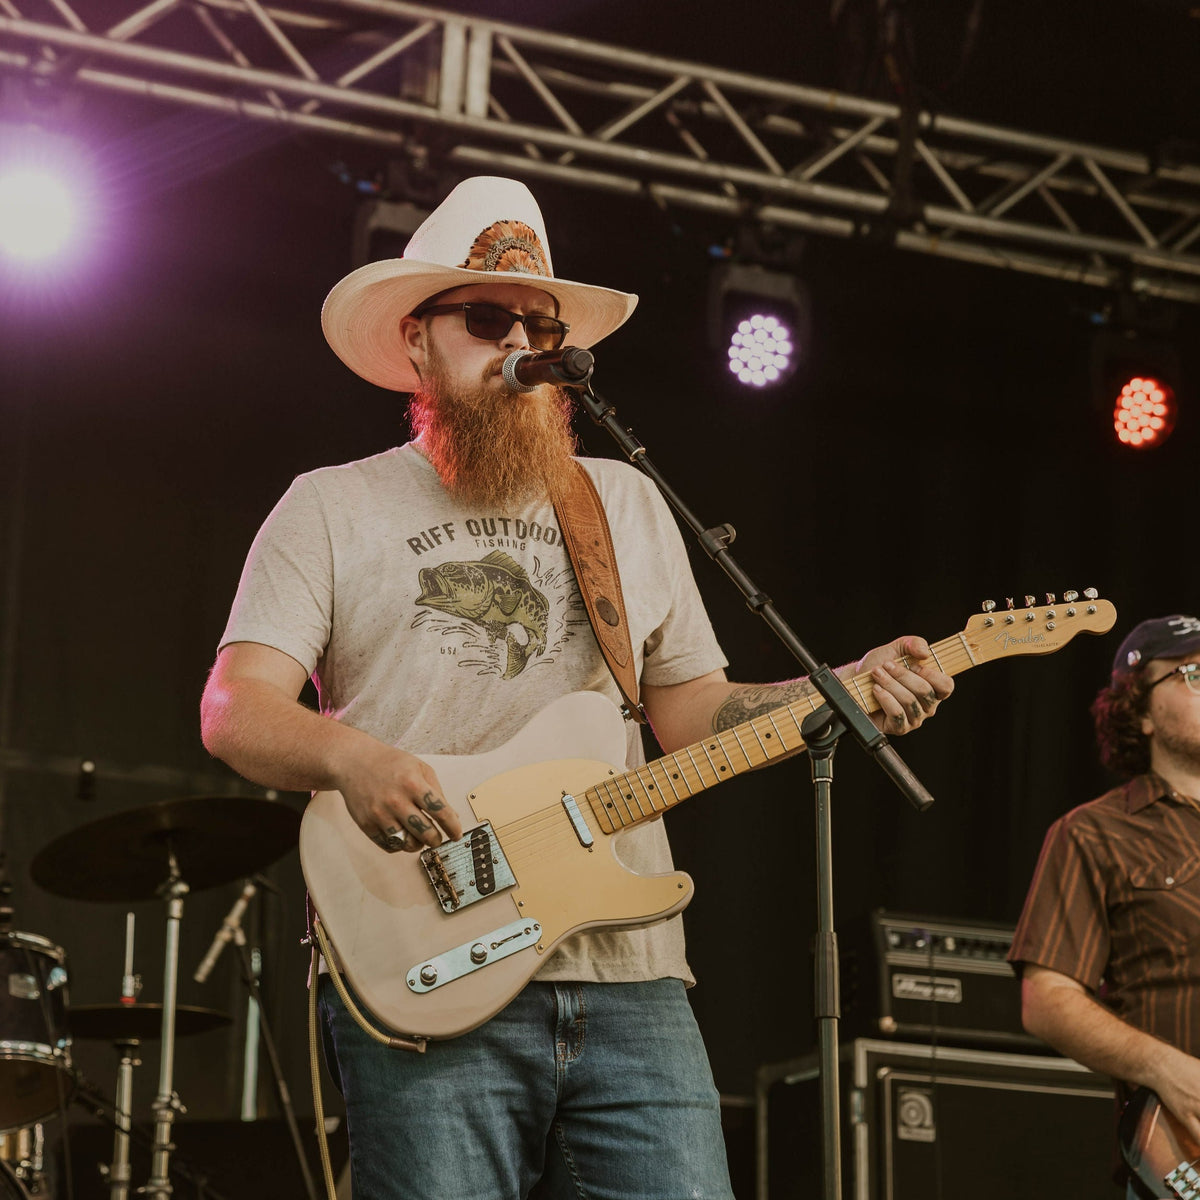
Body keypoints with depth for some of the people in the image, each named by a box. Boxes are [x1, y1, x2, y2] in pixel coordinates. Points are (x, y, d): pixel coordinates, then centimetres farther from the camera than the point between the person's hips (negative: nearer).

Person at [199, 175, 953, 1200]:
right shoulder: (332, 510, 10)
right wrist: (348, 755, -23)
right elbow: (234, 709, -1)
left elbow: (690, 711, 20)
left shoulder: (628, 502, 22)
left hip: (629, 979, 3)